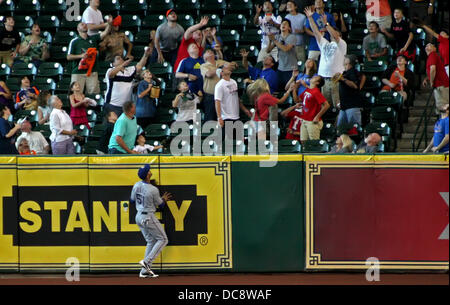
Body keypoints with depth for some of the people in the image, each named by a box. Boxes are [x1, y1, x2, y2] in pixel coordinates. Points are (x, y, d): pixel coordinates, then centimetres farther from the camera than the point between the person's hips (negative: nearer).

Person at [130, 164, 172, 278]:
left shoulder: (136, 186, 0)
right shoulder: (153, 190, -20)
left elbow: (132, 201, 13)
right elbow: (160, 205, -7)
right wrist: (164, 199, 17)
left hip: (139, 217, 8)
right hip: (149, 217, -8)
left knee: (151, 242, 16)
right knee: (162, 240, 5)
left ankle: (145, 271, 11)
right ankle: (147, 262, -8)